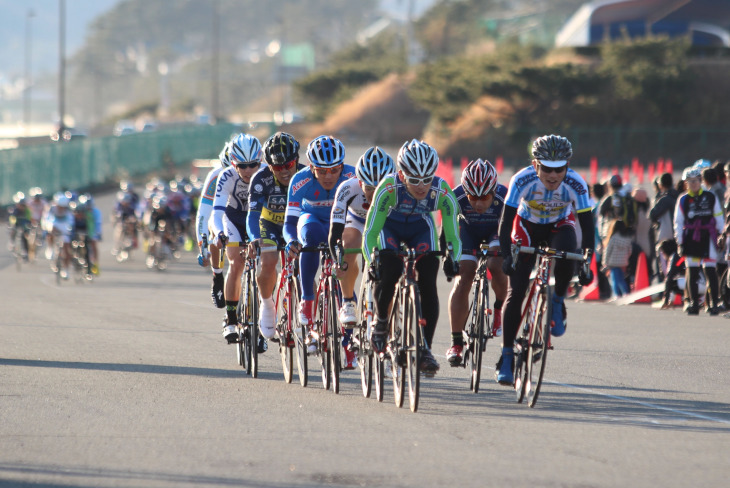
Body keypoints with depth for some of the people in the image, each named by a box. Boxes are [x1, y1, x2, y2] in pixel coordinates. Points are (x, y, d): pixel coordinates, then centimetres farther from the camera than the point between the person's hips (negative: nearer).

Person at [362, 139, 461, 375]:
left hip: (421, 229, 1)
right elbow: (370, 231, -31)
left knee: (428, 285, -15)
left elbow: (452, 233, -22)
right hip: (390, 226, -1)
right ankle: (381, 322, 6)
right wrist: (371, 262, -42)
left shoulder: (443, 193, -31)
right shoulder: (389, 187, -36)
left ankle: (425, 348, -6)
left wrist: (453, 259, -37)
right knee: (387, 274, -24)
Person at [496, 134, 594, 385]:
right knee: (516, 291, -12)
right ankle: (506, 358, -3)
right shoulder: (523, 181, -32)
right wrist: (507, 256, -43)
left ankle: (558, 302, -7)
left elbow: (587, 225, -27)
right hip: (527, 226, 0)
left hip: (560, 225, 0)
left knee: (567, 253, -36)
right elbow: (505, 222, -30)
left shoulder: (576, 184, -30)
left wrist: (586, 261, -38)